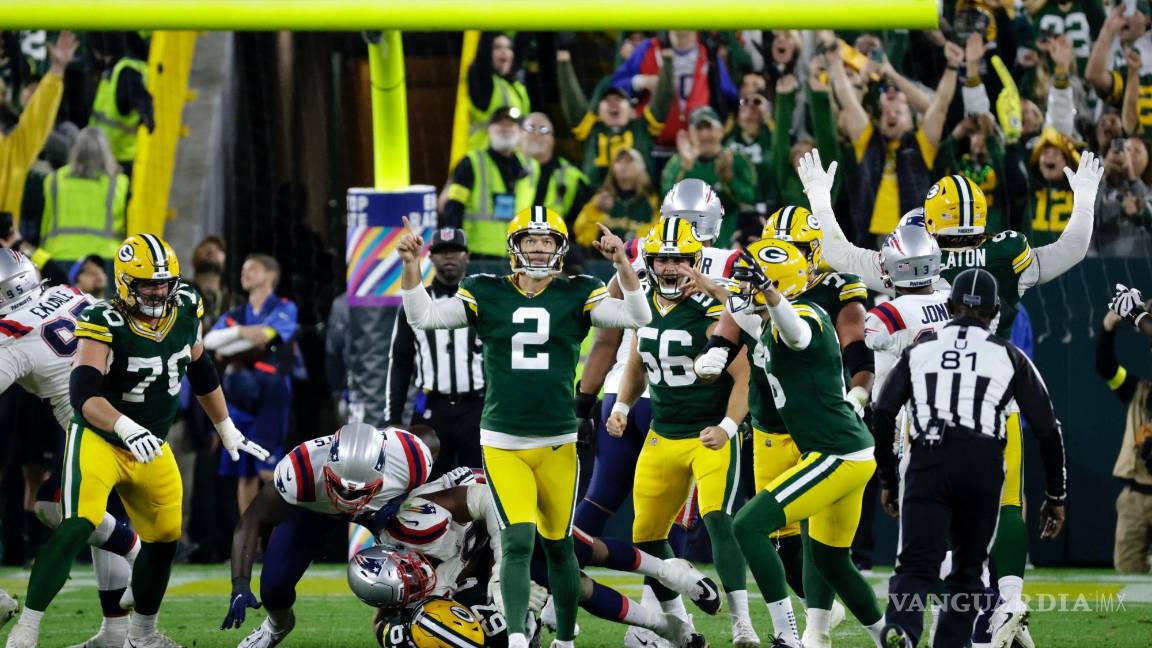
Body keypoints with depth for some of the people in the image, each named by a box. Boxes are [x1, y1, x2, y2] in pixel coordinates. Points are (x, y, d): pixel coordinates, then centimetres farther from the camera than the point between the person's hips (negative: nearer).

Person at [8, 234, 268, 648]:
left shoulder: (185, 311, -5)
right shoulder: (105, 324, -25)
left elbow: (201, 372, 13)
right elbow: (83, 393, -36)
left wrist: (228, 430, 19)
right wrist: (126, 428, -52)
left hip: (150, 448, 7)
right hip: (99, 439, -7)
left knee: (164, 537, 12)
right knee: (79, 526, -25)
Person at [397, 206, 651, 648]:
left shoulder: (576, 296, 1)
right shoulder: (486, 295, 1)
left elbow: (637, 317, -9)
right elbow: (422, 317, -4)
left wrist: (622, 264, -22)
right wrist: (411, 266, -18)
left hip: (557, 443, 1)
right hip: (502, 443, -1)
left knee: (557, 545, 12)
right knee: (517, 540, -17)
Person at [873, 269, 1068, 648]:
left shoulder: (920, 349, 17)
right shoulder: (1009, 357, 15)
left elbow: (883, 414, 11)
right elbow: (1046, 428, 14)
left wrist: (888, 478, 22)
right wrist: (1056, 496, 23)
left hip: (927, 463, 0)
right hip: (983, 464, 0)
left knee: (916, 564, -6)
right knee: (967, 567, 15)